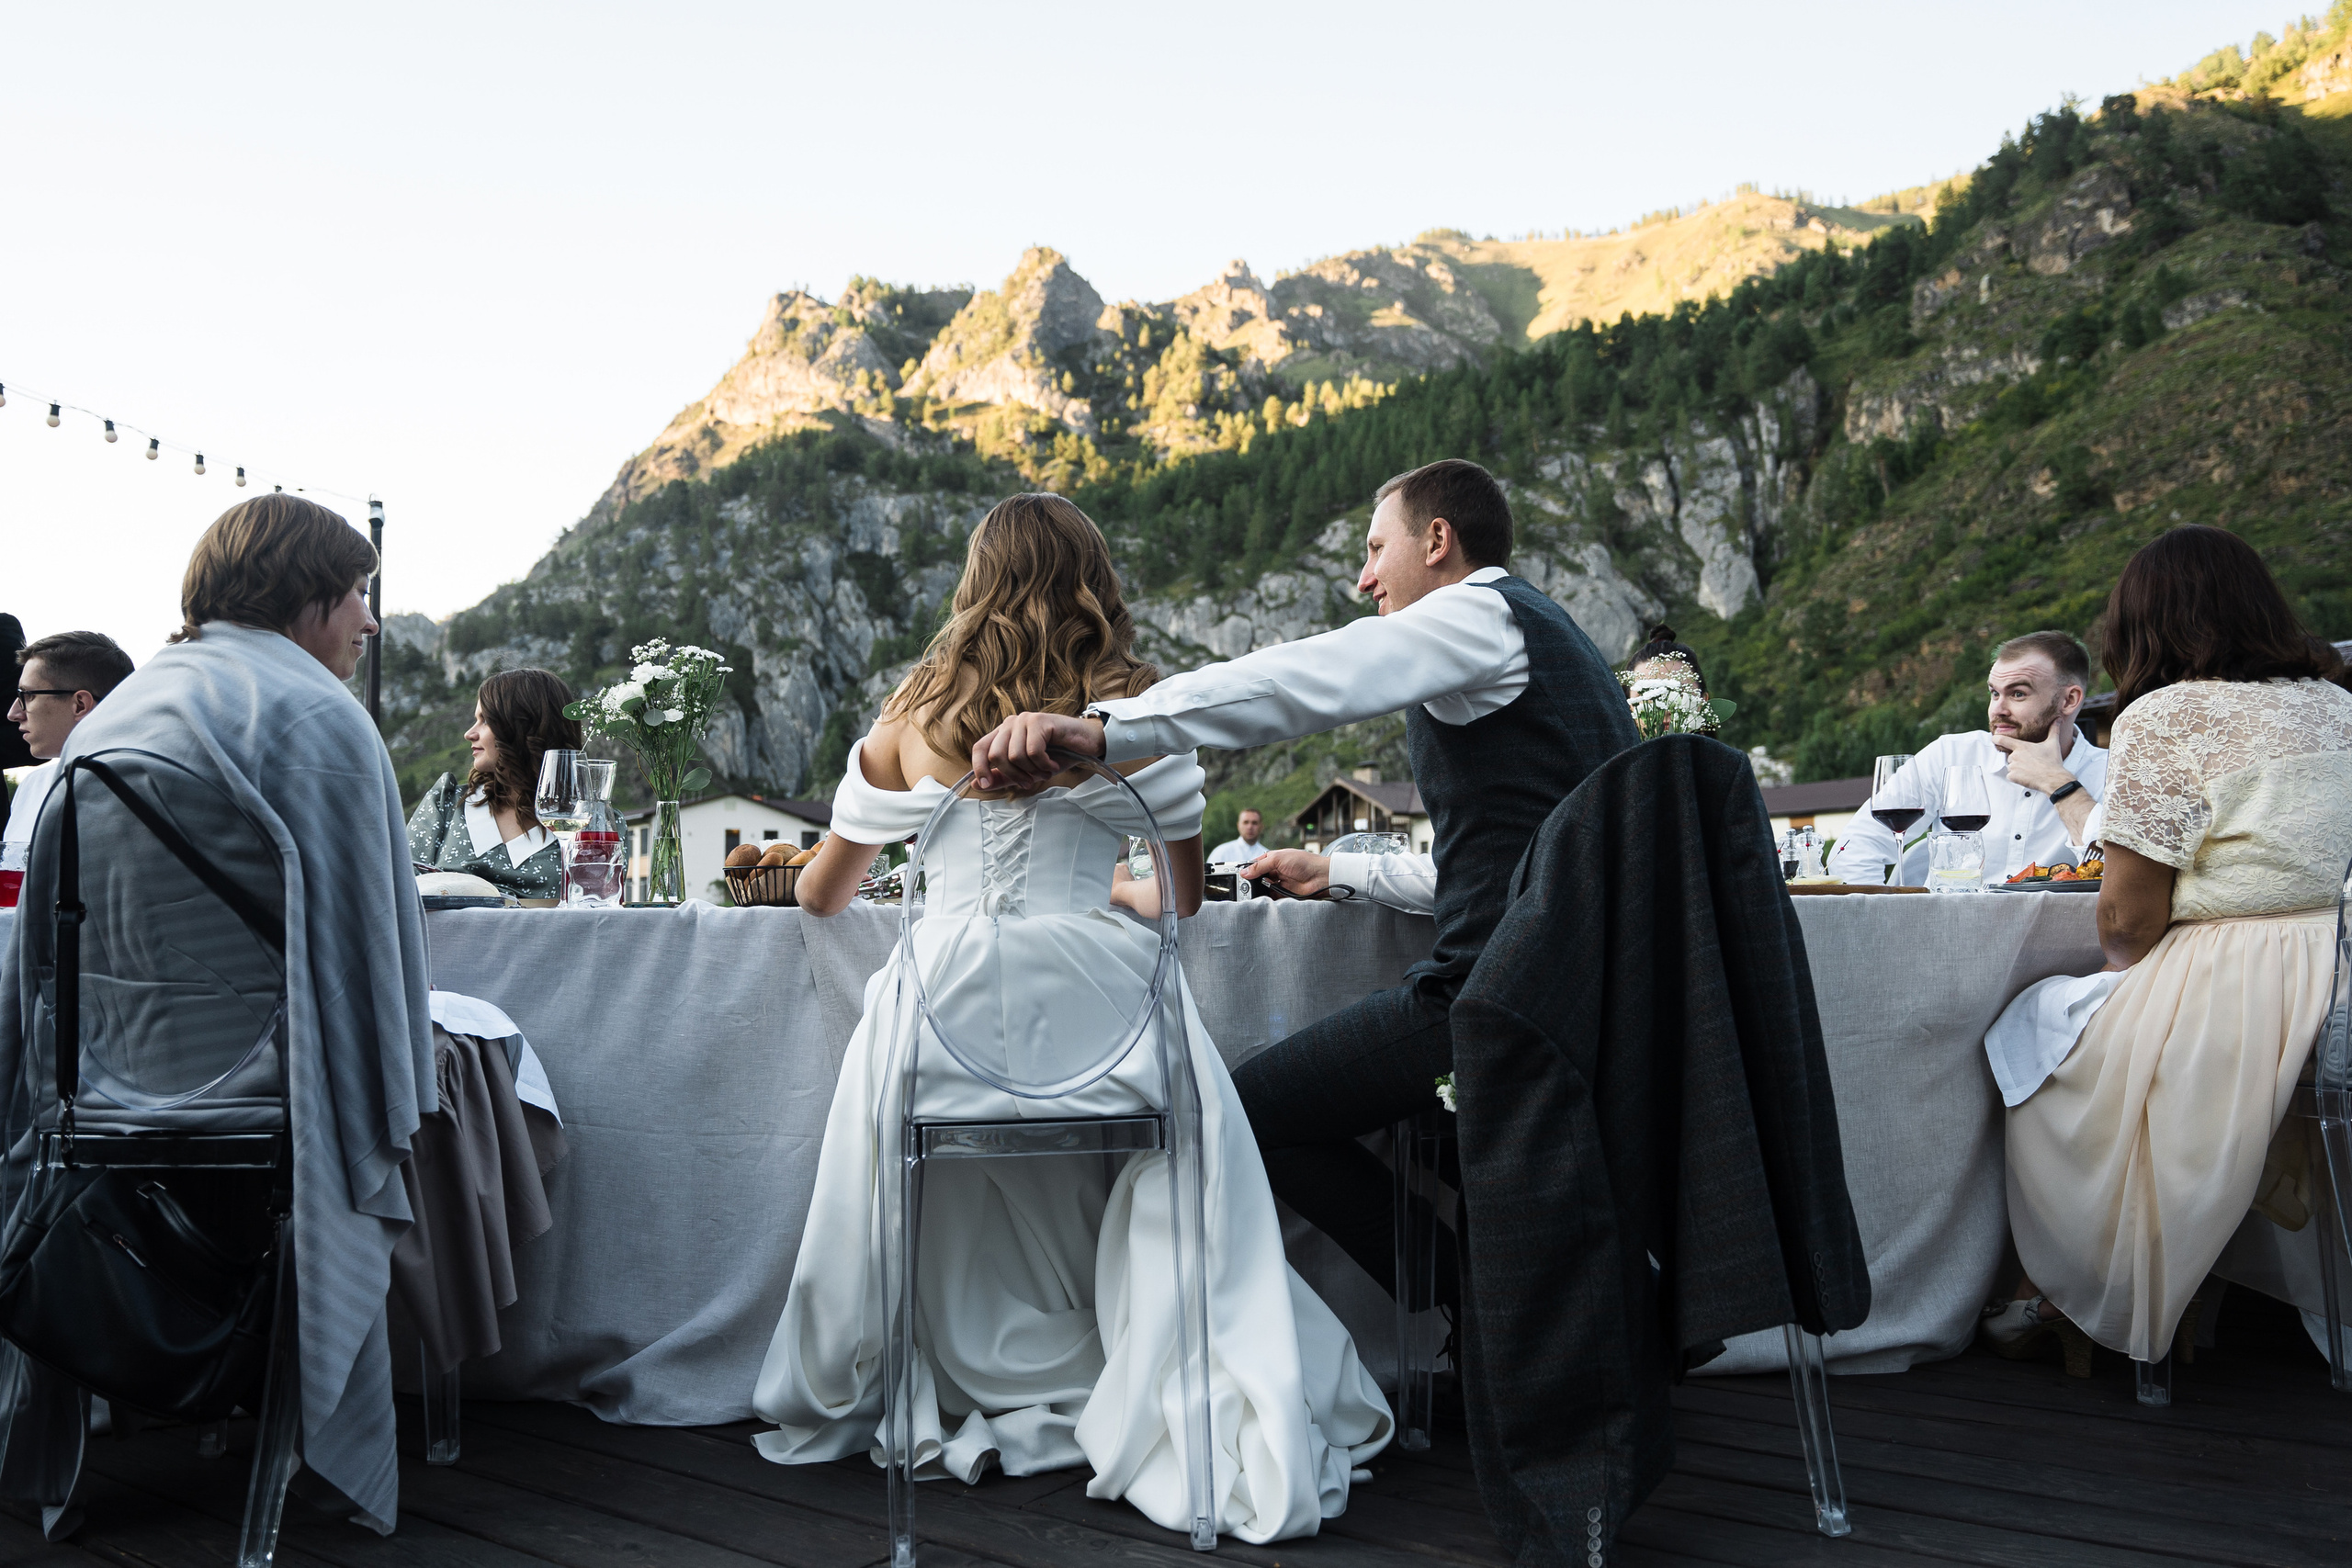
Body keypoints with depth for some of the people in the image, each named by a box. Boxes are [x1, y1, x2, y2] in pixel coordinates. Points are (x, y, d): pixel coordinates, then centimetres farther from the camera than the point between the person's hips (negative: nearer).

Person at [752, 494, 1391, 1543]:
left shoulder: (913, 716, 9)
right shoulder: (1138, 713, 4)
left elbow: (821, 893, 20)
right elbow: (1185, 895, 14)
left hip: (946, 1014, 2)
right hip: (1092, 1010, -2)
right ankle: (1237, 1436, 15)